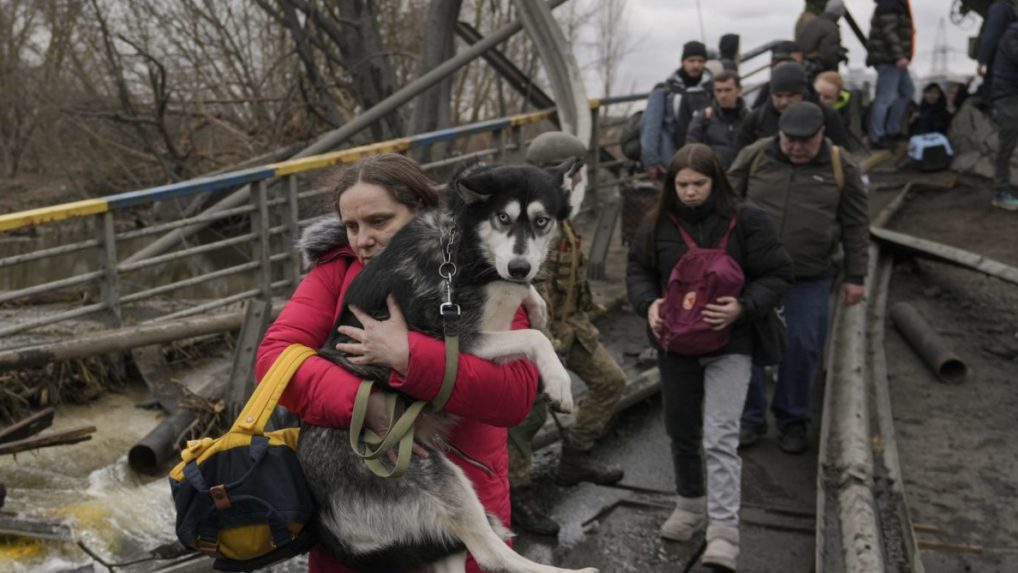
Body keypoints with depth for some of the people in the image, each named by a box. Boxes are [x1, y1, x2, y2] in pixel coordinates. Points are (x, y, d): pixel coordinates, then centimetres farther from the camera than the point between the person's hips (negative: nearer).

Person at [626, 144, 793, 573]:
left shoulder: (746, 222, -9)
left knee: (720, 437, -14)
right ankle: (691, 504, 40)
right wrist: (649, 303, -13)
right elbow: (638, 269, 9)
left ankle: (723, 532, -11)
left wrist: (743, 307, -23)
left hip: (729, 345, -4)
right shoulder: (658, 224, 0)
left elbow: (777, 275, -6)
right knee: (681, 432, 18)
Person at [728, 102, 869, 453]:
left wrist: (855, 276, 3)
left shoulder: (840, 167, -1)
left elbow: (856, 226, 4)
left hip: (809, 280, 0)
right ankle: (750, 419, 18)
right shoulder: (754, 157, -1)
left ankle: (792, 421, 22)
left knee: (803, 348, 3)